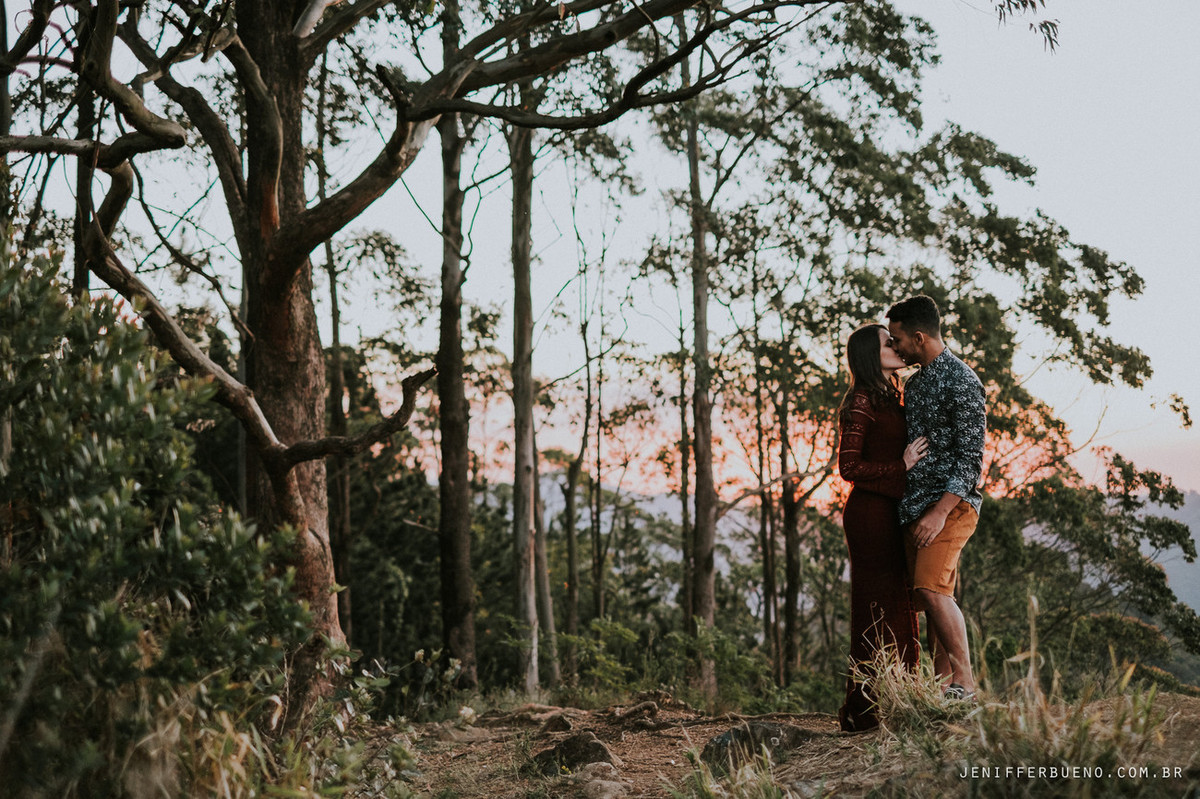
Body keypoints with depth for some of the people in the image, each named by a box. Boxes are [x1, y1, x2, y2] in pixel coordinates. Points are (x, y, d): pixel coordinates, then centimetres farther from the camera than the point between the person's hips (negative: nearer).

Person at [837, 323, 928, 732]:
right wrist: (902, 466, -18)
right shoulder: (862, 402, -11)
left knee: (898, 610, 11)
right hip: (870, 511, -9)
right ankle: (862, 709, -4)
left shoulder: (890, 399, 17)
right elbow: (849, 467, -16)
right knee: (876, 610, -8)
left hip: (889, 512, 9)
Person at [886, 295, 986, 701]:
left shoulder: (961, 381, -10)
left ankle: (964, 680, -14)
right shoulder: (914, 383, 18)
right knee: (930, 595, 5)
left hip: (952, 502, -9)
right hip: (914, 506, 9)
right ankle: (943, 686, 8)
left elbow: (970, 457, -15)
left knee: (931, 587, -21)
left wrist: (940, 511, -22)